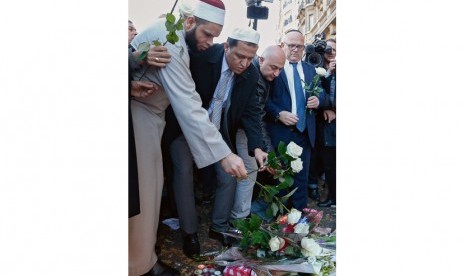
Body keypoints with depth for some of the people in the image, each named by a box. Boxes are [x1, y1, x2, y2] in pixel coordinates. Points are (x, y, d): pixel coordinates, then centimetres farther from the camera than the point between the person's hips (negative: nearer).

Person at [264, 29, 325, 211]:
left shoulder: (310, 69, 14)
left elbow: (321, 92, 18)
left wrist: (318, 100, -5)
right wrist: (278, 114, -21)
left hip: (305, 131, 5)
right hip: (281, 132, -4)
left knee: (302, 176, 11)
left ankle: (300, 211, 25)